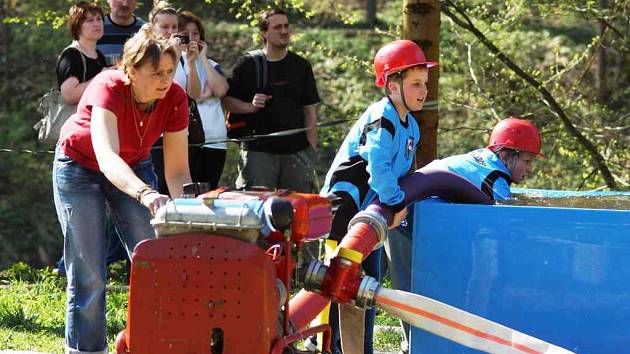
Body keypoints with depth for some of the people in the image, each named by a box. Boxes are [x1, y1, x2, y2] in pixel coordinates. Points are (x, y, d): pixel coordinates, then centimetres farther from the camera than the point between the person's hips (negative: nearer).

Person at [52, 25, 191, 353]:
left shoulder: (175, 99, -23)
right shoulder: (108, 89, -36)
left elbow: (177, 170, -19)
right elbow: (107, 158, -51)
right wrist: (145, 194, -67)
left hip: (134, 167, 4)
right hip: (79, 166, -4)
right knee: (88, 273, -6)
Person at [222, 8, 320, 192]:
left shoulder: (301, 66, 10)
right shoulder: (248, 64, 3)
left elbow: (310, 110, 9)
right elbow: (226, 100, 5)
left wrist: (312, 150, 2)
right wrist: (251, 106, -14)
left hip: (296, 150, 2)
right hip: (258, 151, -2)